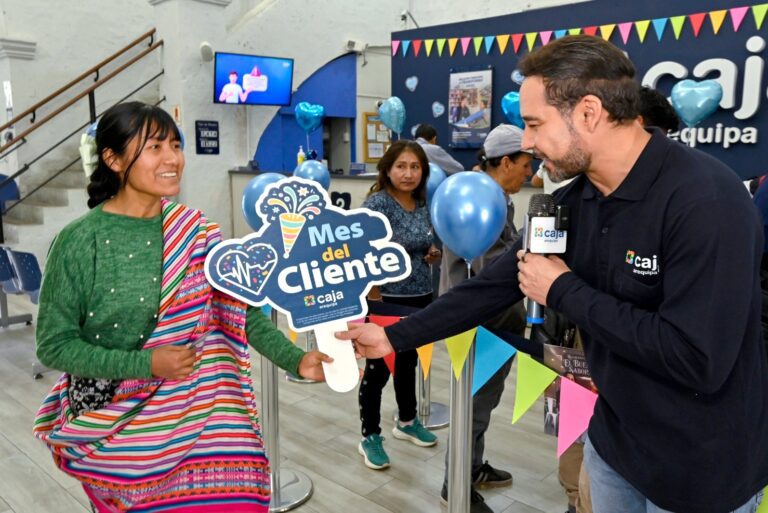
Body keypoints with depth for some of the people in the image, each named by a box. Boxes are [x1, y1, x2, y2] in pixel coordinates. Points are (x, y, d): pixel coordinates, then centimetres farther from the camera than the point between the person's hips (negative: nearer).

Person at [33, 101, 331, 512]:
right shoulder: (79, 242, -12)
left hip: (196, 418, 2)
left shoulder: (196, 232, -2)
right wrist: (146, 363, -20)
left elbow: (244, 312, -4)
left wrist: (295, 360, -18)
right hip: (112, 429, -2)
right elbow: (54, 345, -9)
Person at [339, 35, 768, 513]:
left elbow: (699, 360, -32)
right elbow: (498, 282, 2)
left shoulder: (705, 200, -27)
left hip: (702, 464, -6)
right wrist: (395, 336, 3)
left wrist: (564, 290, -23)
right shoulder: (573, 200, -4)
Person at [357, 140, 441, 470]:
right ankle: (370, 437, 20)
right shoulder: (376, 203, -16)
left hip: (419, 297, 7)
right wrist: (375, 300, -22)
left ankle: (407, 422, 40)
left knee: (408, 362, 21)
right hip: (386, 300, -7)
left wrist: (432, 255, -1)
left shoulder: (422, 204, 6)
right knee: (378, 368, 4)